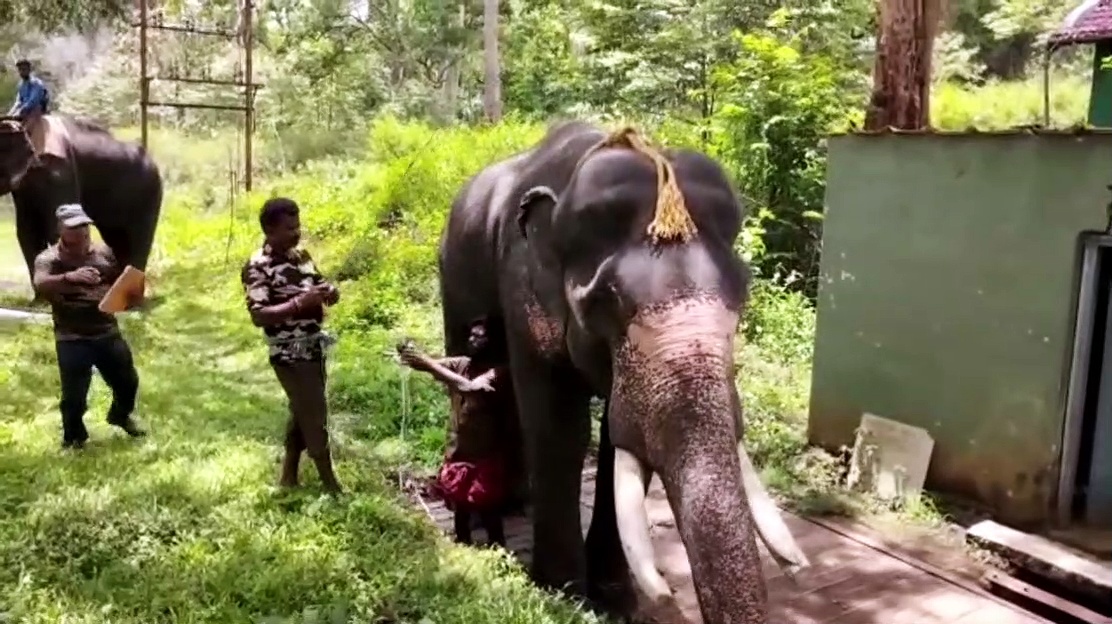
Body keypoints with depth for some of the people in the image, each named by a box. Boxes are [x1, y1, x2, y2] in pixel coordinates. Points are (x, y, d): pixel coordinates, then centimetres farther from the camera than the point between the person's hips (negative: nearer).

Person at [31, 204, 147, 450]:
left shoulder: (103, 251, 3)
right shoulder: (48, 259, -10)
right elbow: (40, 284, -31)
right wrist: (70, 277, -49)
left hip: (108, 332, 4)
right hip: (72, 339, -4)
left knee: (128, 381, 17)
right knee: (74, 395, 0)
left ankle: (120, 415, 48)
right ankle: (73, 438, 26)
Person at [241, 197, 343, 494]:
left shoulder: (300, 255, 6)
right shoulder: (258, 267, -17)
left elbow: (317, 285, 17)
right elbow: (258, 315, -23)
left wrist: (329, 291, -8)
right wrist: (300, 303, -32)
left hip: (314, 347, 8)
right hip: (290, 355, -8)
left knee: (302, 413, 17)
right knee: (315, 417, -1)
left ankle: (288, 475, 32)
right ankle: (331, 484, 12)